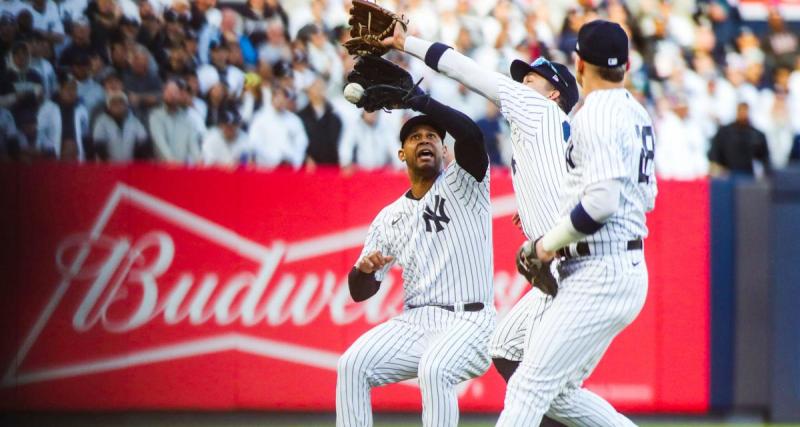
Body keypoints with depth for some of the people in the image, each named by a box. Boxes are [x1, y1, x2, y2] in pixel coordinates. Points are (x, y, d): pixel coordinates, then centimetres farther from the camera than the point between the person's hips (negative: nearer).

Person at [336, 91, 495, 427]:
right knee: (352, 365, -19)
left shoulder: (462, 184, 5)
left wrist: (414, 97, -23)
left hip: (468, 322, -5)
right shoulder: (389, 218, 17)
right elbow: (360, 292, 14)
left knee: (434, 369, -34)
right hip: (414, 323, 5)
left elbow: (471, 134, -18)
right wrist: (364, 269, -11)